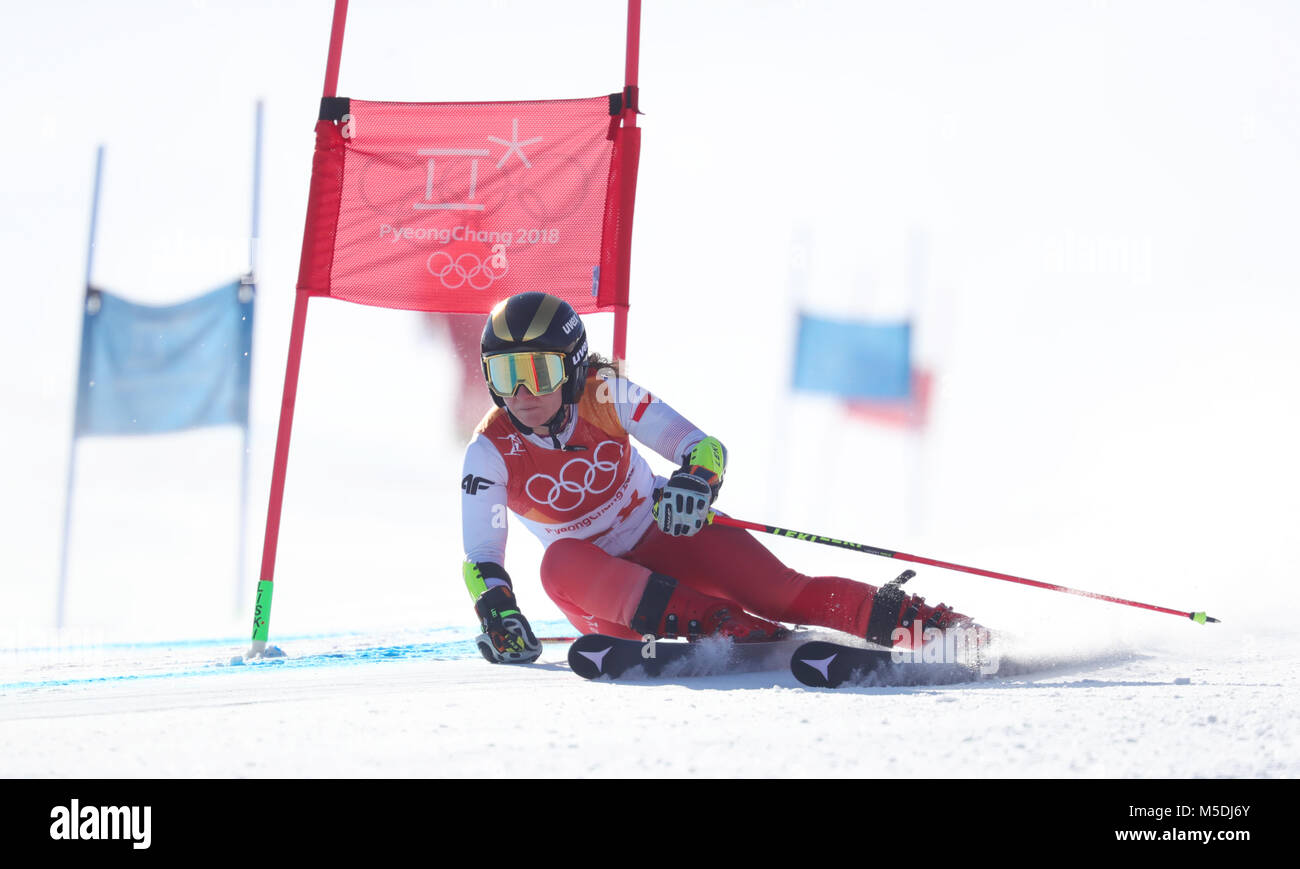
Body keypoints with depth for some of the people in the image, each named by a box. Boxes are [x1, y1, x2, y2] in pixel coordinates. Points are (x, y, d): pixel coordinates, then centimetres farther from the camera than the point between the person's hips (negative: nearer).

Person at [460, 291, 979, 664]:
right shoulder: (490, 452, -12)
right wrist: (497, 613, -33)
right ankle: (728, 628, -46)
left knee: (775, 589, -26)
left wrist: (696, 480, -38)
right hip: (599, 590, 0)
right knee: (561, 561, -36)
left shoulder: (602, 396, -12)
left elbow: (705, 447, -14)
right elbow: (480, 559, -12)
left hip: (663, 538, 0)